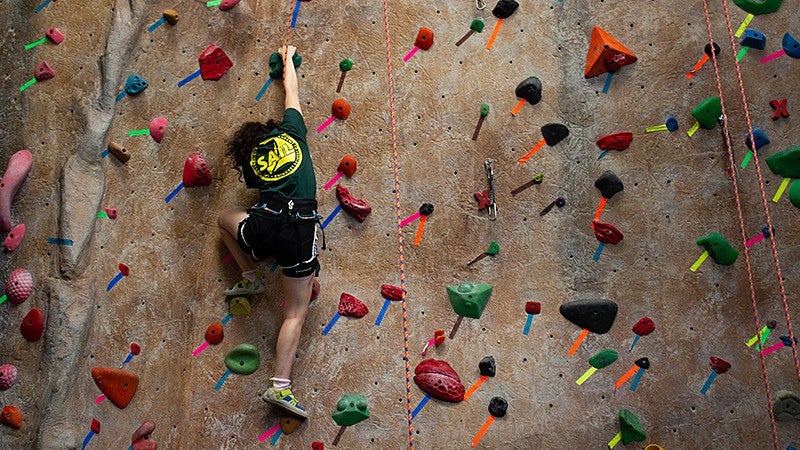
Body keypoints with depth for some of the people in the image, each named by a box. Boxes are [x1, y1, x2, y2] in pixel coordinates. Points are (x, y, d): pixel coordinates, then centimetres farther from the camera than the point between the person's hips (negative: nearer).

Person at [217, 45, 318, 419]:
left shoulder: (250, 160, 17)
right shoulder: (290, 129, 16)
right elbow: (291, 90, 28)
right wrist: (287, 59, 47)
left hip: (264, 226, 1)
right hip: (301, 231, 0)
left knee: (225, 217, 35)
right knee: (296, 313, 4)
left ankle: (250, 278, 32)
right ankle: (280, 386, -7)